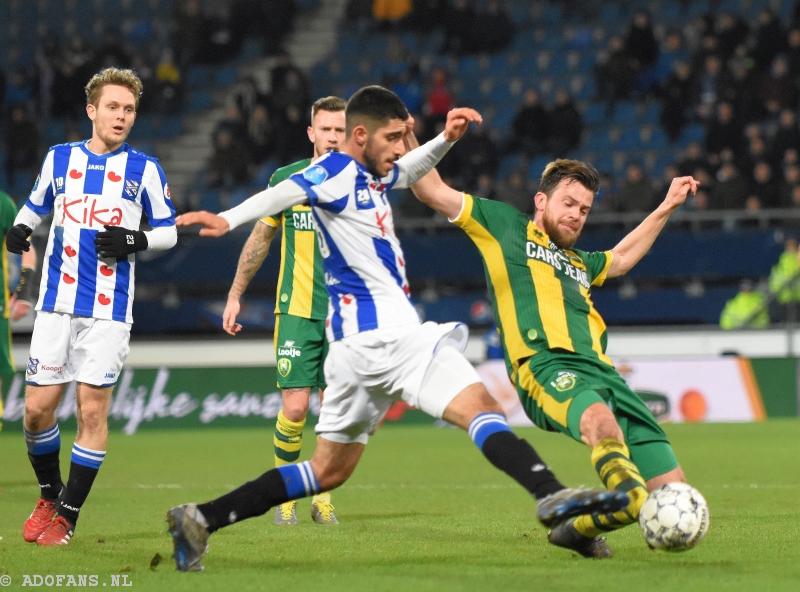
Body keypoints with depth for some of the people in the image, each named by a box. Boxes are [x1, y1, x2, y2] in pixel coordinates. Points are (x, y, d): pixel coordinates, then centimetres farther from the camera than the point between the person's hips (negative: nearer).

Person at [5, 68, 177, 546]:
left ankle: (67, 516, 3)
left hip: (109, 311, -2)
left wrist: (137, 241, -12)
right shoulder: (59, 158, 8)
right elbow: (36, 204, 23)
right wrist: (20, 228, 2)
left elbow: (169, 230, 8)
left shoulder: (145, 169, 3)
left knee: (93, 411, -7)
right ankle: (49, 496, 22)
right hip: (57, 304, 2)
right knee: (38, 408, -2)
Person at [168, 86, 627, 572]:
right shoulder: (336, 171, -8)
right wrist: (229, 220, -45)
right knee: (480, 407, -20)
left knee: (329, 471, 13)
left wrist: (446, 139, 22)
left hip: (358, 342, 10)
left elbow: (408, 171, 41)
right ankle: (552, 498, -37)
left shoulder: (369, 175, 19)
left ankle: (201, 519, 12)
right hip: (385, 331, -10)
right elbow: (285, 192, -27)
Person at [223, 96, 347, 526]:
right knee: (295, 408, -9)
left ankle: (322, 496, 16)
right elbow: (260, 237, 12)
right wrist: (235, 295, 13)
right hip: (296, 311, -1)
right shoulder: (286, 179, 1)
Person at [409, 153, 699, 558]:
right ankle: (632, 501, -67)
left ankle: (579, 528, 14)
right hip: (546, 368, -7)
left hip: (602, 372, 7)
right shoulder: (504, 226, 21)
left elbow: (621, 259, 58)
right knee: (602, 421, -43)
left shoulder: (579, 264, 37)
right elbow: (433, 191, 19)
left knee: (672, 492, -6)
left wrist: (666, 208, 58)